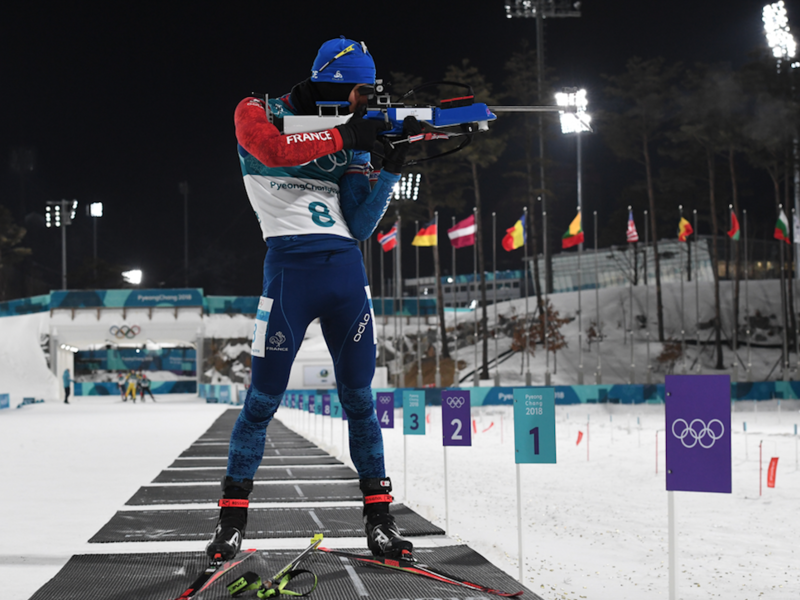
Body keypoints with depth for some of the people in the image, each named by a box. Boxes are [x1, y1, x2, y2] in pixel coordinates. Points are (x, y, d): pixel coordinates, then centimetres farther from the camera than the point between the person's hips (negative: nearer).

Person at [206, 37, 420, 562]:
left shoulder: (351, 137, 16)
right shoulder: (258, 114, 5)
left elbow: (360, 226, 10)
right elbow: (275, 151, -20)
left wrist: (393, 167, 0)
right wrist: (345, 137, -15)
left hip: (346, 269, 4)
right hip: (290, 266, -4)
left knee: (359, 397, 6)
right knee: (264, 397, -4)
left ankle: (379, 518, 12)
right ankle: (233, 517, 8)